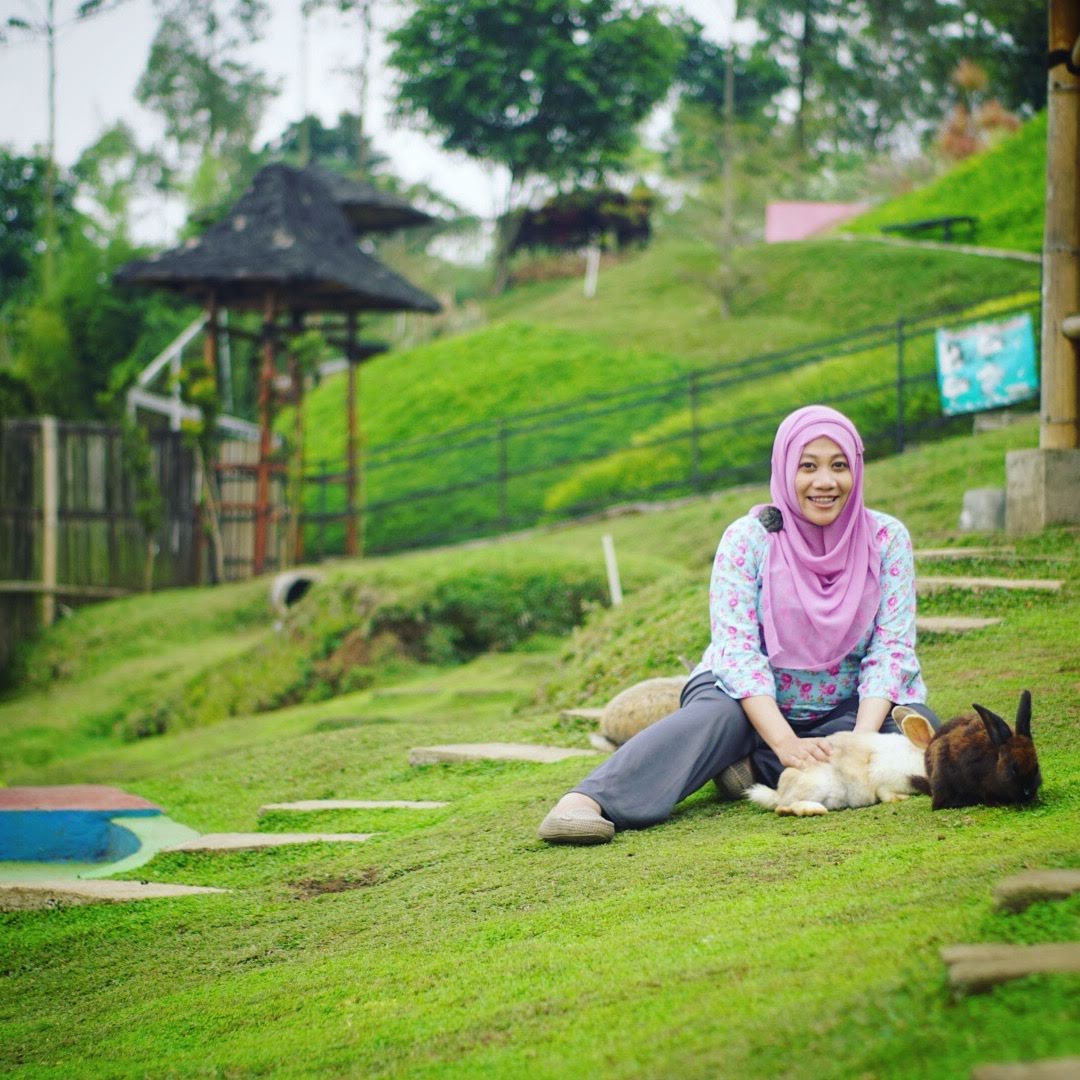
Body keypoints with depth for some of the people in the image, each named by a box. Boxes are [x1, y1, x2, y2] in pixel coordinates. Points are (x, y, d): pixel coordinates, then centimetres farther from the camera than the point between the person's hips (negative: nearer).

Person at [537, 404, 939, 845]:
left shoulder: (886, 539, -6)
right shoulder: (748, 540, -12)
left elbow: (892, 647, -10)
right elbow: (737, 649, -20)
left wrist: (862, 738, -29)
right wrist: (784, 741, -36)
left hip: (848, 709, 2)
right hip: (755, 700, -2)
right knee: (717, 714, -36)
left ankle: (756, 767, -28)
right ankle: (586, 801, -55)